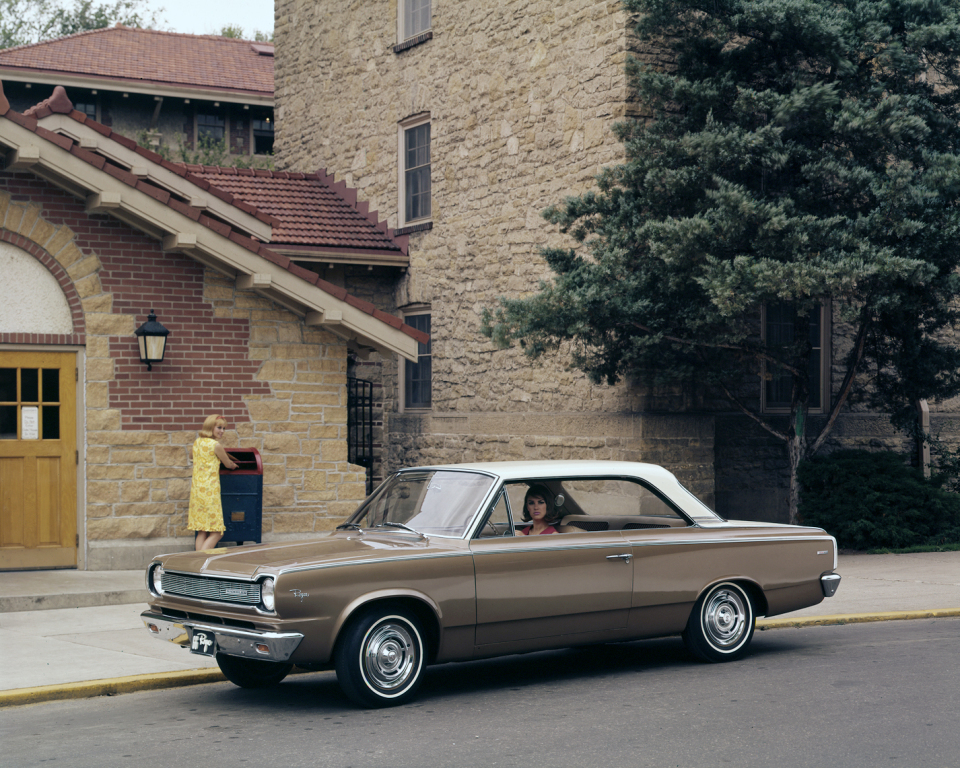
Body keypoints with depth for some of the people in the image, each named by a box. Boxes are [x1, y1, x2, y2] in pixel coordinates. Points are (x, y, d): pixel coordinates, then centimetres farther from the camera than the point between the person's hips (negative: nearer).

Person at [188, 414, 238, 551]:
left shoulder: (196, 443, 10)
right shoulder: (215, 445, -9)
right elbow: (228, 464, 7)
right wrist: (235, 466, 28)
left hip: (195, 489, 8)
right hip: (209, 490, -8)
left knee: (202, 531, 10)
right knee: (216, 532, -4)